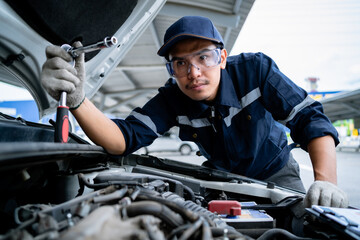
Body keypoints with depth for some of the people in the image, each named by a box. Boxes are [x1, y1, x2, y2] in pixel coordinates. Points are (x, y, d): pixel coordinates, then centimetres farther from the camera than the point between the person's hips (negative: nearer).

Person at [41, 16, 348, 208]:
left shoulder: (255, 69, -27)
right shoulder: (172, 99, -23)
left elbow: (310, 119, -27)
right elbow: (125, 137, -34)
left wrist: (326, 181, -42)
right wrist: (78, 101, -52)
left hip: (274, 171, -1)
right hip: (222, 175, 2)